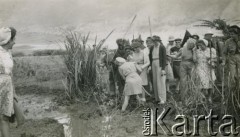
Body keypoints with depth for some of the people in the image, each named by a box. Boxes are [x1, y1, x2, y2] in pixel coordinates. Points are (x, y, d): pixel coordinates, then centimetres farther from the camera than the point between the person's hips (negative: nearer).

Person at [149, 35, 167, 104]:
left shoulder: (162, 47, -5)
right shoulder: (152, 48, 12)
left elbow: (164, 58, -8)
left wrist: (163, 69, -13)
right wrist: (151, 66, 8)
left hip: (160, 65, -6)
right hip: (153, 65, 6)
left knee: (161, 82, -6)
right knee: (155, 82, 5)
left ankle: (162, 99, -1)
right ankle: (157, 98, 12)